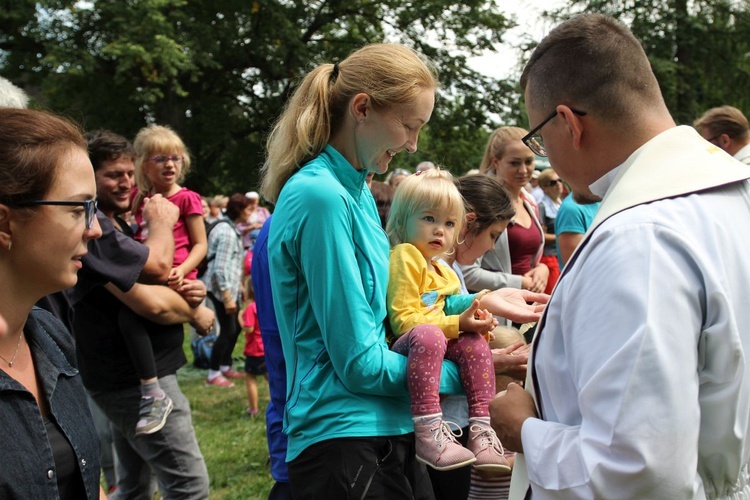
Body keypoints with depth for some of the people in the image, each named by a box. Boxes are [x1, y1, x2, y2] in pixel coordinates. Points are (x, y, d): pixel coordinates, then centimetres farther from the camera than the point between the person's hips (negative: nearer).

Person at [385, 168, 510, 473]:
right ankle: (428, 431, -44)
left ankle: (481, 427, -22)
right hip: (402, 345, -8)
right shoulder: (404, 256, -5)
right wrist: (457, 324, -19)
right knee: (428, 335, -38)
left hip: (445, 342, 8)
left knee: (475, 343, -20)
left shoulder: (443, 271, 24)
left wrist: (476, 324, 0)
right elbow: (403, 319, -14)